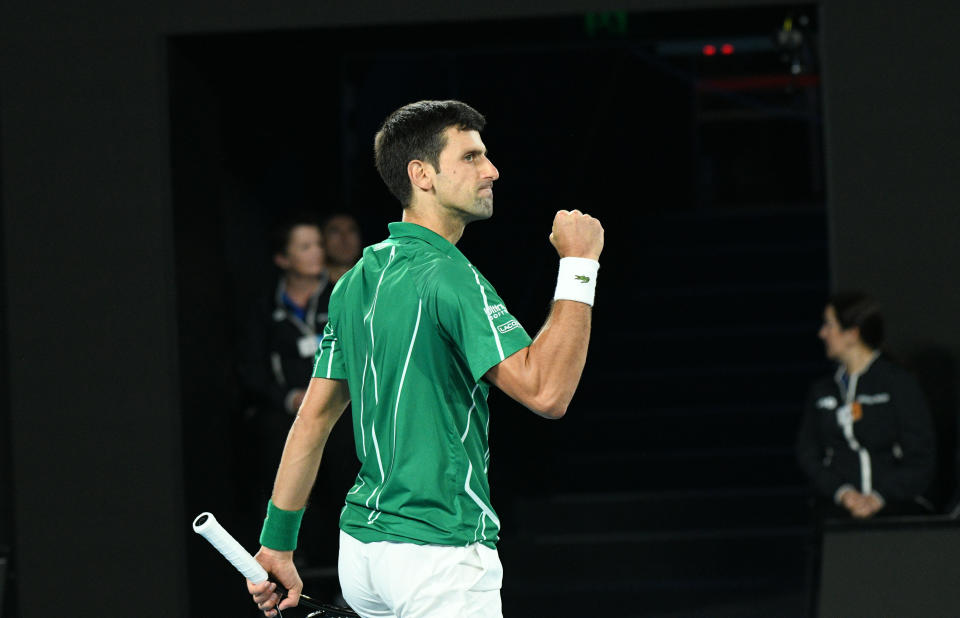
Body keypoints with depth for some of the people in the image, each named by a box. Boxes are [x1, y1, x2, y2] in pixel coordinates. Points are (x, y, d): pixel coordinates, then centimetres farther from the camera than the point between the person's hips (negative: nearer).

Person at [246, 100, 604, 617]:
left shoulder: (356, 282, 11)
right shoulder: (447, 275, -14)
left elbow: (314, 416, 14)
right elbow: (545, 391, -22)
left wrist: (277, 544, 17)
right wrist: (578, 266, -15)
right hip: (439, 556, -8)